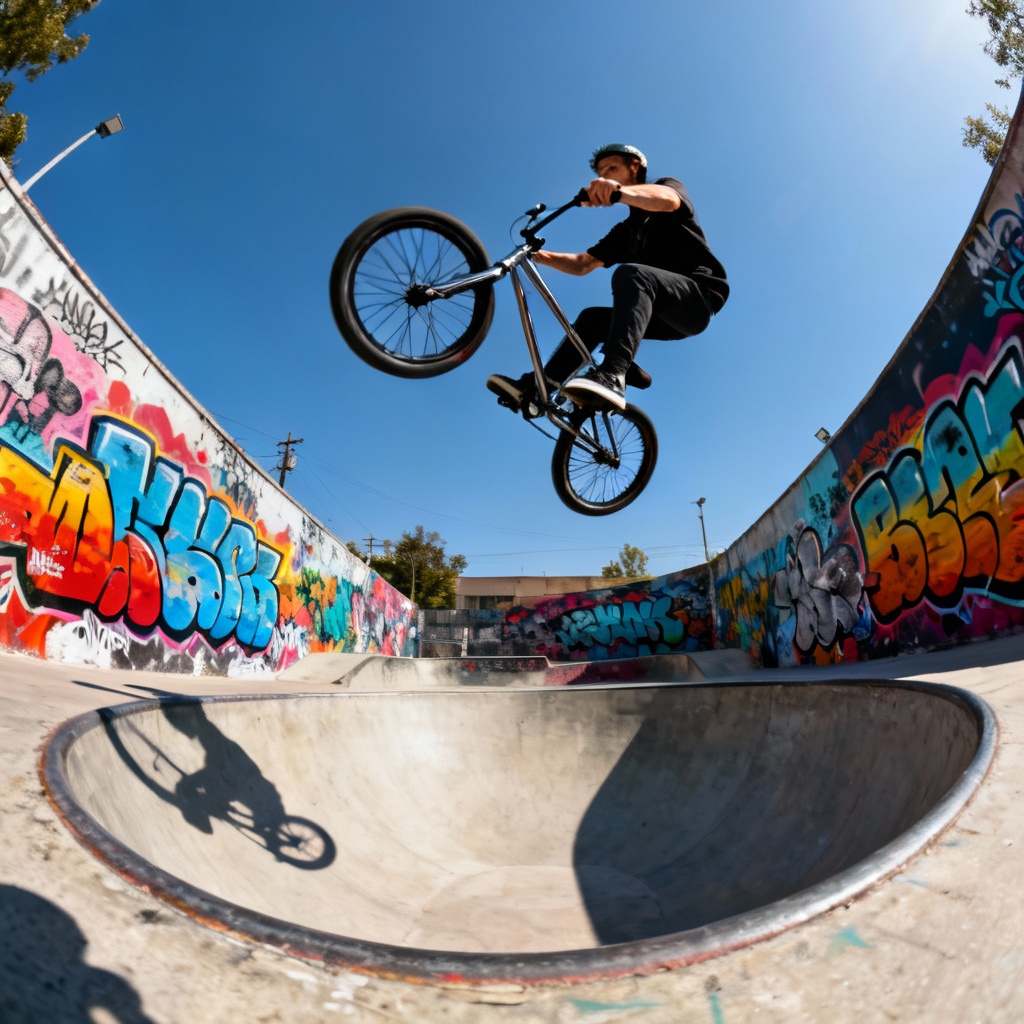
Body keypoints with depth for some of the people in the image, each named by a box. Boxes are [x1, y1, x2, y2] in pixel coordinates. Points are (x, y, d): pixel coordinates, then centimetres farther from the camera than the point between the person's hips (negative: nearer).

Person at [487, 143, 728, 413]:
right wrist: (541, 256, -1)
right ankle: (534, 389, -10)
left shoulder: (668, 185, 9)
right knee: (592, 318, -1)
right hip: (669, 317, 7)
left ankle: (611, 377, -48)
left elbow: (668, 200, -18)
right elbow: (582, 264, 17)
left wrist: (620, 191, -37)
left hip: (699, 295, -7)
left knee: (630, 273, -30)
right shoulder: (626, 230, 26)